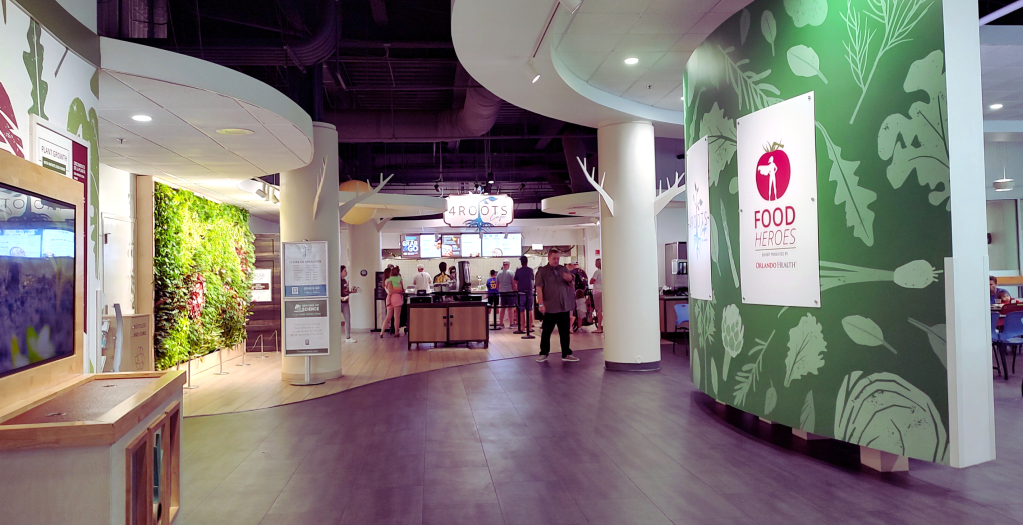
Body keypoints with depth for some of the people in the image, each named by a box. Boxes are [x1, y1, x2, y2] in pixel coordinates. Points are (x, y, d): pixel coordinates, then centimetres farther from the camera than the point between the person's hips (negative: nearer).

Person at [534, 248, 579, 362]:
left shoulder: (564, 269, 12)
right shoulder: (542, 271, 0)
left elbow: (572, 286, 19)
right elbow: (539, 288, -7)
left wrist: (570, 280, -5)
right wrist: (541, 304, -15)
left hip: (564, 307, 4)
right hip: (550, 308, -4)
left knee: (565, 332, 8)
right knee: (546, 331, 3)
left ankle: (566, 354, 17)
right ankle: (544, 353, 16)